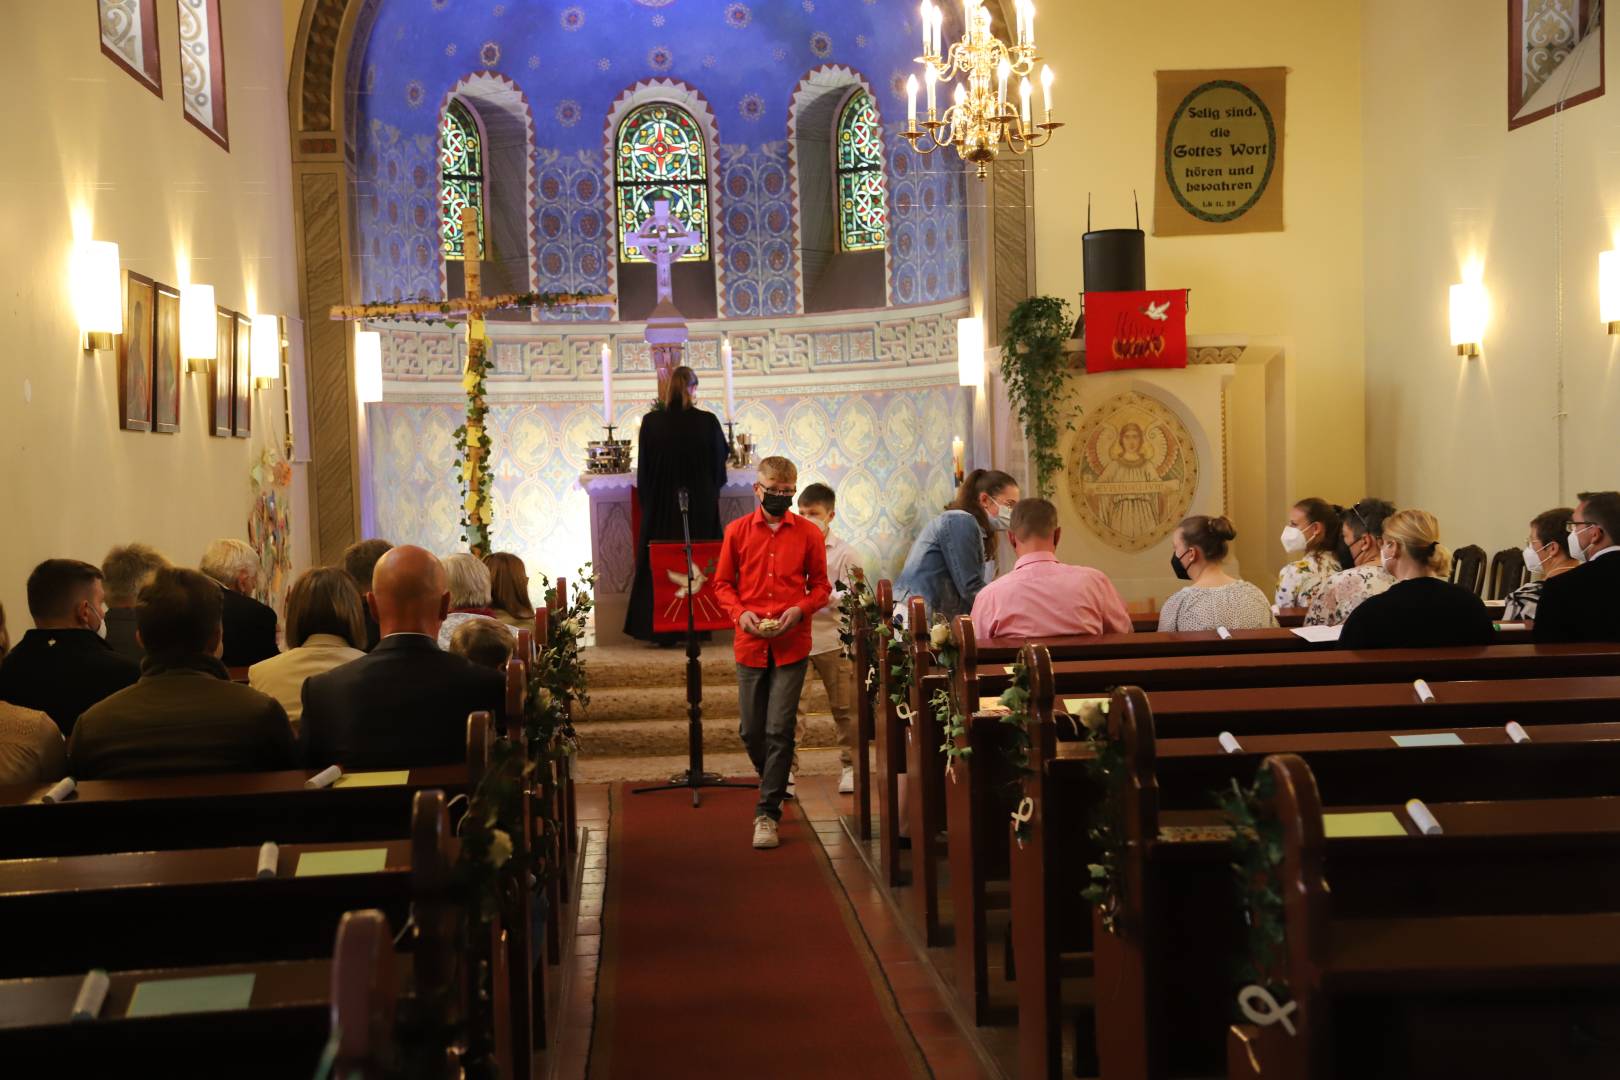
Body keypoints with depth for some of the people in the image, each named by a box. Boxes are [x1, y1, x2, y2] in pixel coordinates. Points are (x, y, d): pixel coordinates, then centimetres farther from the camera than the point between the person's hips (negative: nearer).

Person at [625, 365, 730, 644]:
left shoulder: (651, 422, -7)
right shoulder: (707, 421, -11)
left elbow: (643, 467, 0)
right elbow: (721, 456, 3)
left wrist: (647, 501, 12)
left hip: (660, 506, 1)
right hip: (700, 504, -1)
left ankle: (659, 630, 11)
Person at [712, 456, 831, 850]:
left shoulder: (809, 534, 3)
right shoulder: (737, 531, 4)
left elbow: (821, 585, 7)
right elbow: (722, 584, 9)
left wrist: (799, 609, -11)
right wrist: (740, 613, -9)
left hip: (792, 644, -2)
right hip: (750, 643, 2)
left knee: (778, 730, -5)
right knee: (751, 731, 7)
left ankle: (768, 813, 2)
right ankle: (775, 785, 34)